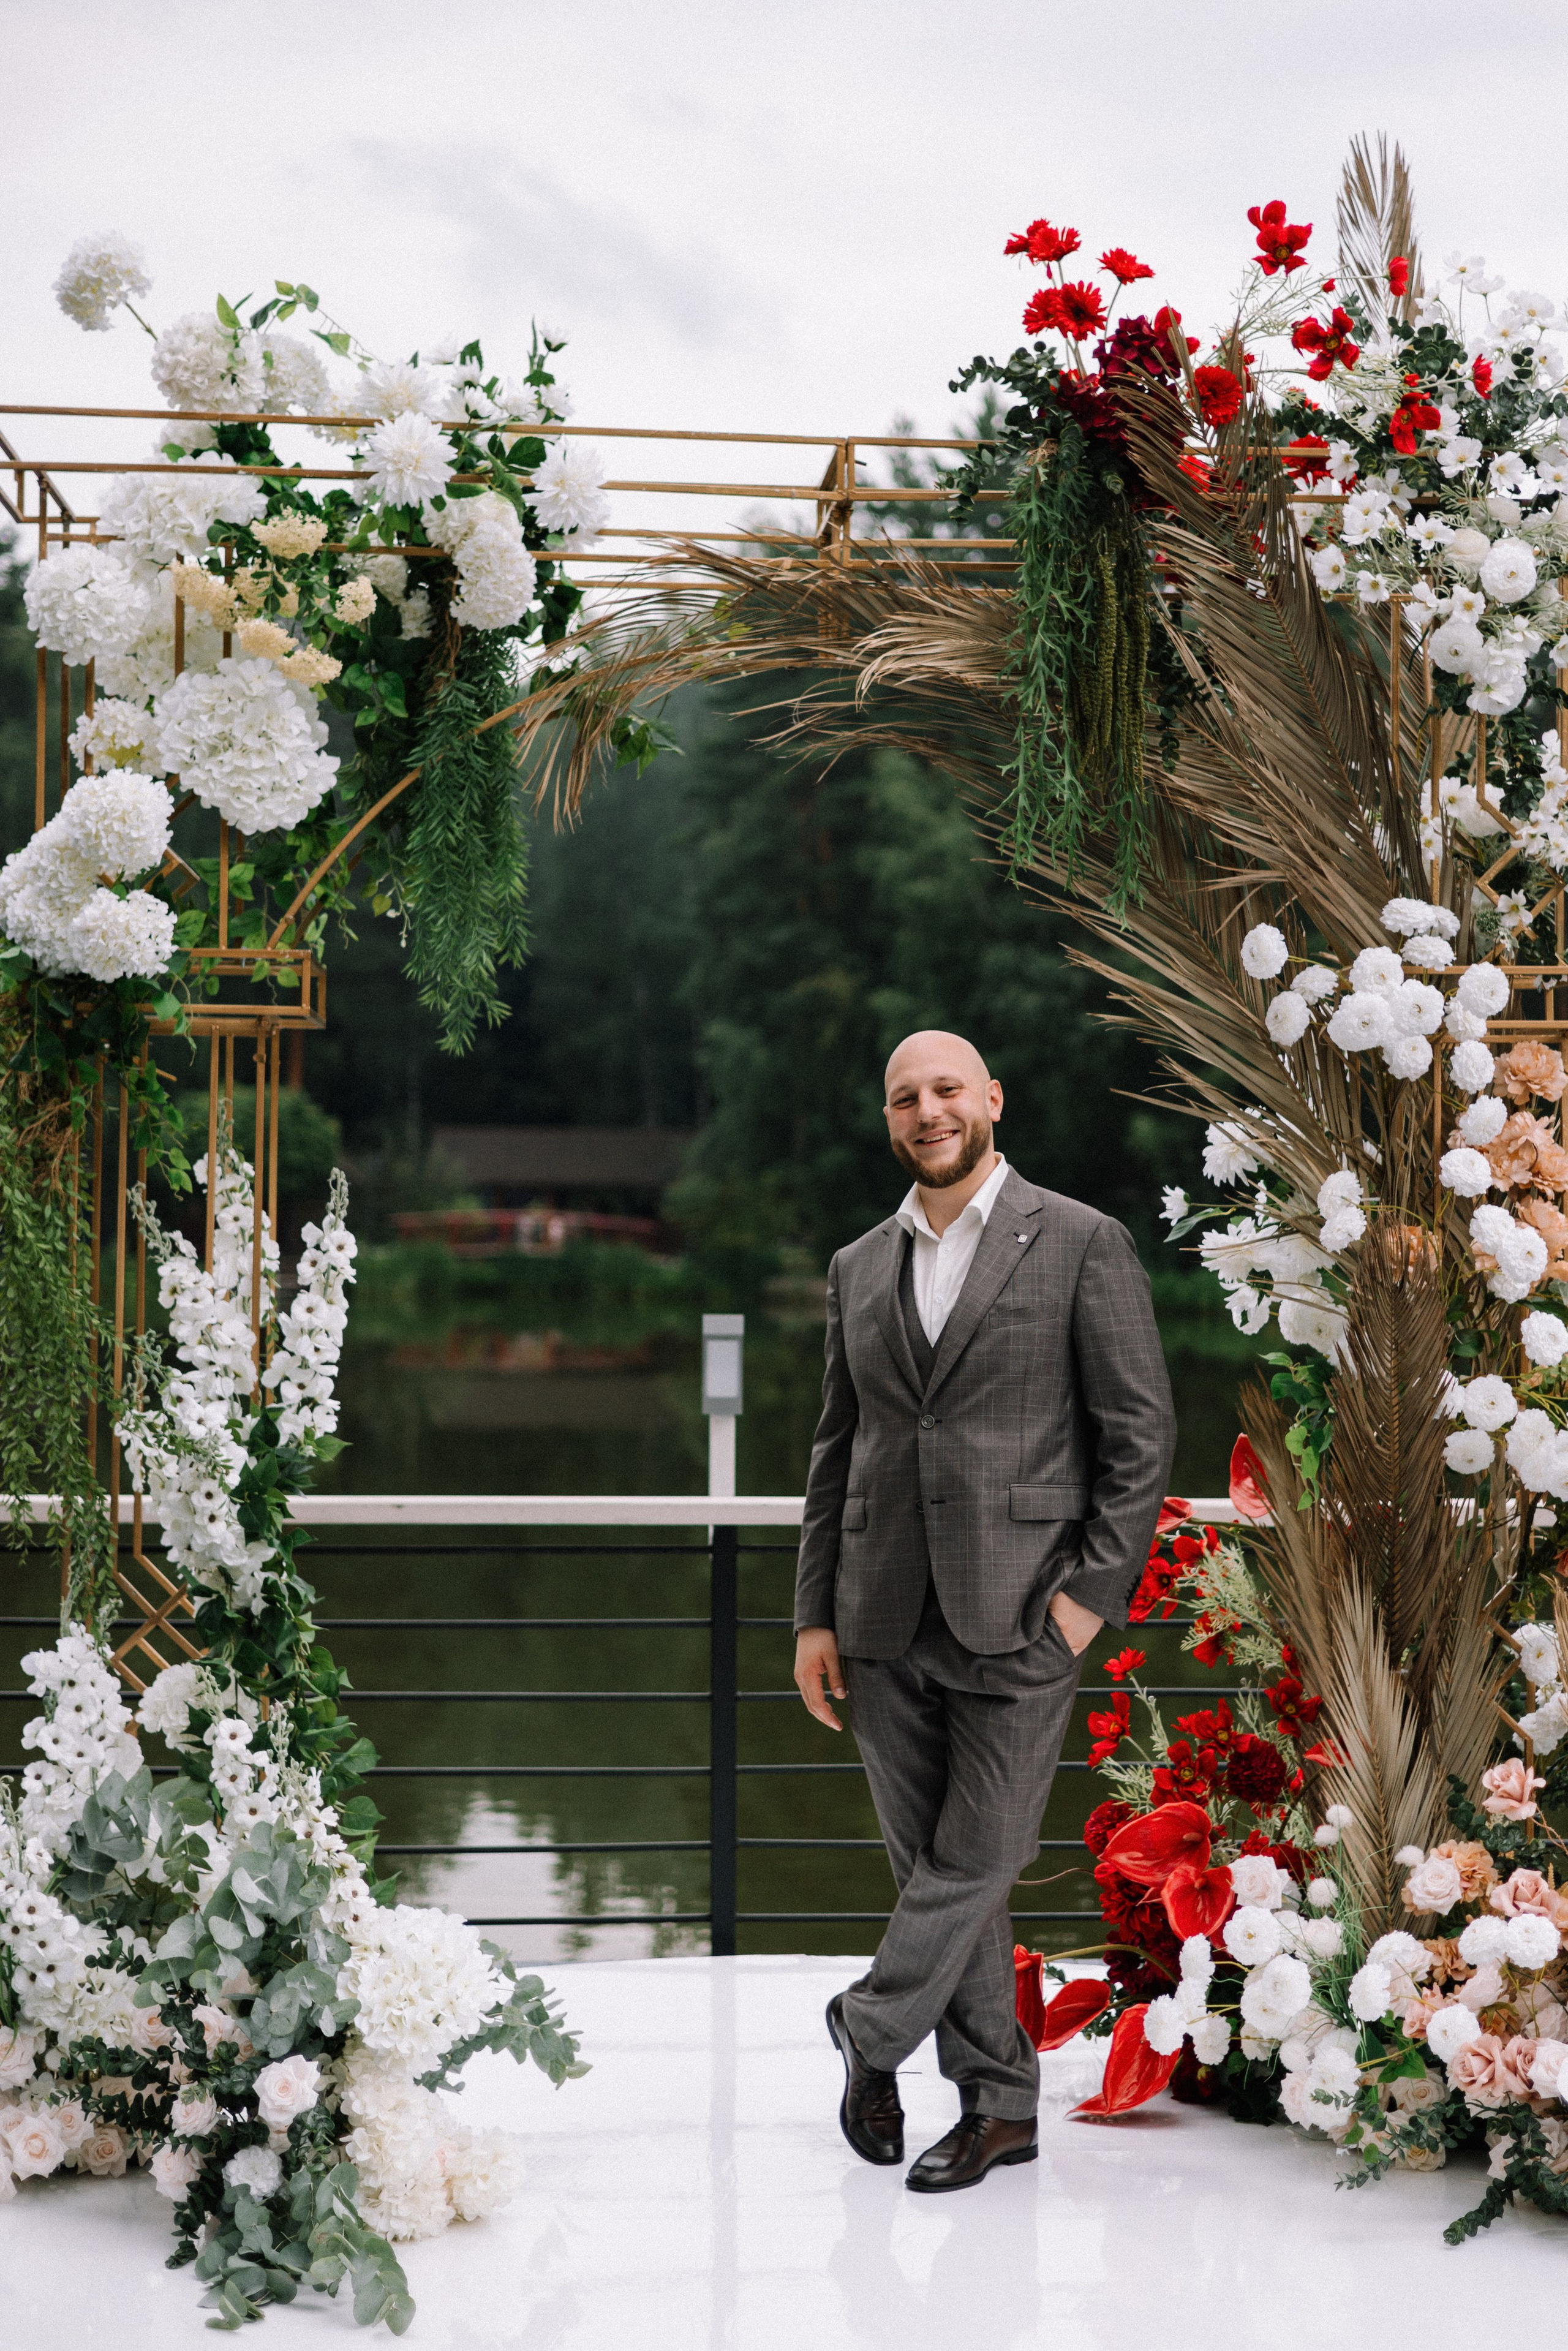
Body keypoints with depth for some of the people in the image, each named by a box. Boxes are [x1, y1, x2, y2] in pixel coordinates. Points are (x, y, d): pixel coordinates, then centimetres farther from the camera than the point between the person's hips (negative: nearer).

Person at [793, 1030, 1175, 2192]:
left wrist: (1091, 1591, -10)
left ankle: (873, 2029, 19)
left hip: (1019, 1616, -4)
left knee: (978, 1858, -3)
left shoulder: (1084, 1245, -1)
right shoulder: (860, 1269, 13)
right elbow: (837, 1450, 16)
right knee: (937, 1864, 8)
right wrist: (815, 1614, 10)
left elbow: (1142, 1433, -3)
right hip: (886, 1622, 5)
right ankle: (1000, 2102, 19)